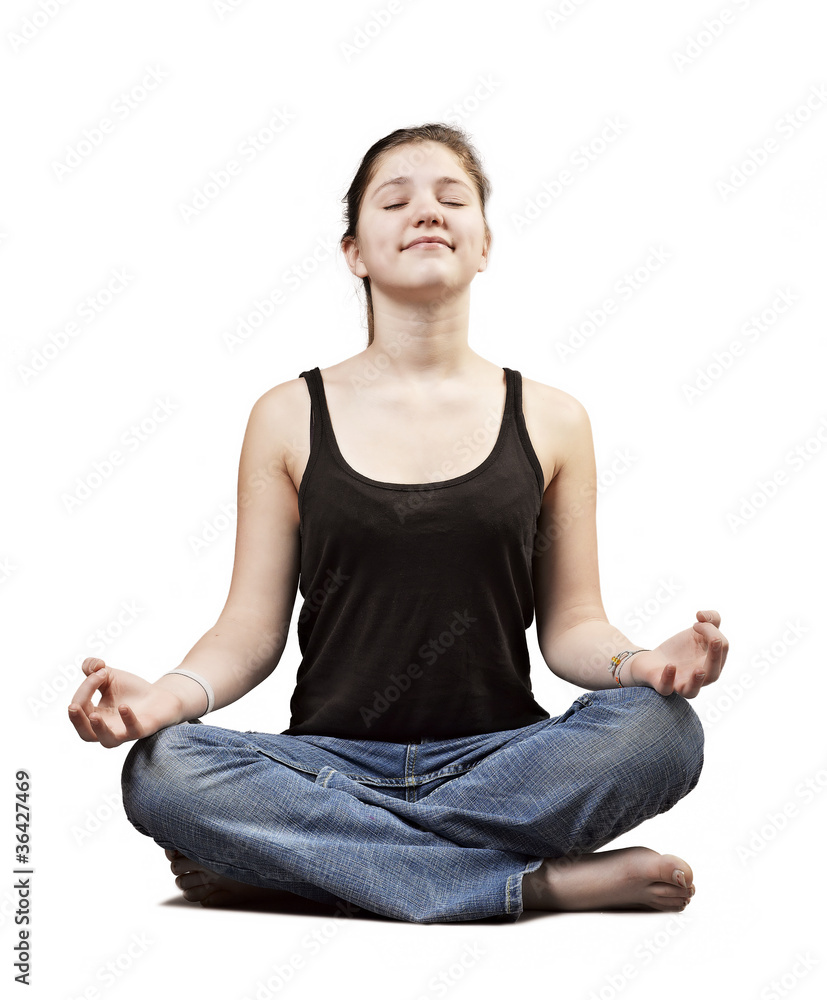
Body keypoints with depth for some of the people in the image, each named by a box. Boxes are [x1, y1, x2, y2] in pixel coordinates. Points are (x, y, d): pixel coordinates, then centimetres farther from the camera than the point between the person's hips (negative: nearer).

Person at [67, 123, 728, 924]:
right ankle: (546, 881, -26)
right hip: (331, 760, 0)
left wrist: (642, 663, -16)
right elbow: (252, 627, 3)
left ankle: (290, 857, -22)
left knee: (663, 730, -29)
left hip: (500, 763, 1)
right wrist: (170, 694, -18)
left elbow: (569, 626, 7)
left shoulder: (550, 421, 8)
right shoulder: (290, 417, 6)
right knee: (159, 772, -29)